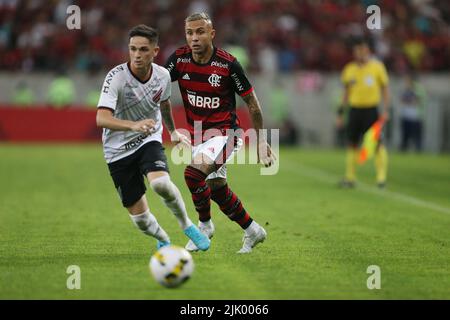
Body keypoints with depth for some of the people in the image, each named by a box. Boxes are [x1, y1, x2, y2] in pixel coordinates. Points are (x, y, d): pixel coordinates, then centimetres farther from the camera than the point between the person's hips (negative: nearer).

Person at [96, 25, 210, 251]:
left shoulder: (162, 75, -7)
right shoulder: (116, 77, -22)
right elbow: (101, 118, -35)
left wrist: (173, 131, 32)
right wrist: (133, 125, -52)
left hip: (149, 140, 2)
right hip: (119, 150, -2)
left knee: (160, 183, -31)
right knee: (140, 218, -3)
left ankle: (186, 225, -4)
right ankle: (163, 240, 31)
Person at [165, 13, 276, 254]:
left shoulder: (228, 64, -16)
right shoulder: (179, 59, -6)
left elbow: (251, 102, -6)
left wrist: (261, 142, -3)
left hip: (224, 132, -6)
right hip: (197, 135, 6)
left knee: (193, 172, -25)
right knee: (217, 188, 10)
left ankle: (204, 225, -2)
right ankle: (252, 231, 29)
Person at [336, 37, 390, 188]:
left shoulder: (377, 66, -1)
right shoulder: (349, 70, 7)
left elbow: (385, 89, 3)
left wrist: (386, 110, -7)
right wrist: (341, 113, 12)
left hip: (371, 110, -3)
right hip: (355, 109, 4)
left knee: (377, 144, -10)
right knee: (352, 144, 7)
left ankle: (381, 177, -9)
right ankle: (350, 178, 15)